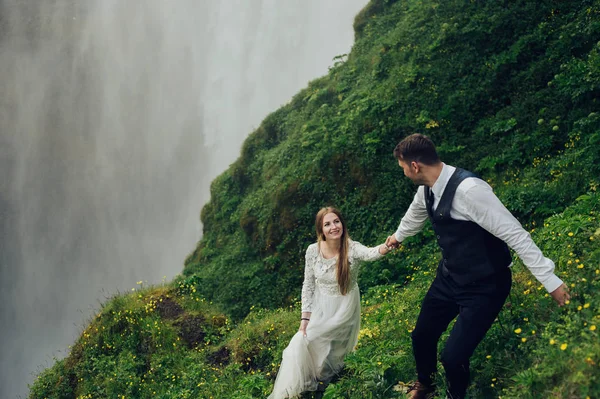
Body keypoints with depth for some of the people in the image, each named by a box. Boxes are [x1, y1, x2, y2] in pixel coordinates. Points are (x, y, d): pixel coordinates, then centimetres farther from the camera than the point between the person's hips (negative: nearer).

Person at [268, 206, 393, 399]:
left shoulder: (352, 248, -24)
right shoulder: (313, 250, -15)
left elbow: (370, 253, -48)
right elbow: (308, 285, -5)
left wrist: (386, 247, -71)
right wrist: (305, 317, -9)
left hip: (344, 309, -3)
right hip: (321, 307, 3)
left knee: (306, 340, -5)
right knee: (302, 342, 0)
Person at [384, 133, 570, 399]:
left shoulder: (468, 188, -32)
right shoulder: (427, 188, -4)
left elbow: (515, 233, -29)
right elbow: (414, 216, 21)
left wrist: (550, 279, -25)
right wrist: (397, 237, 42)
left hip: (483, 287, -8)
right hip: (449, 278, 8)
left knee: (453, 356, -11)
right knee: (422, 336, 18)